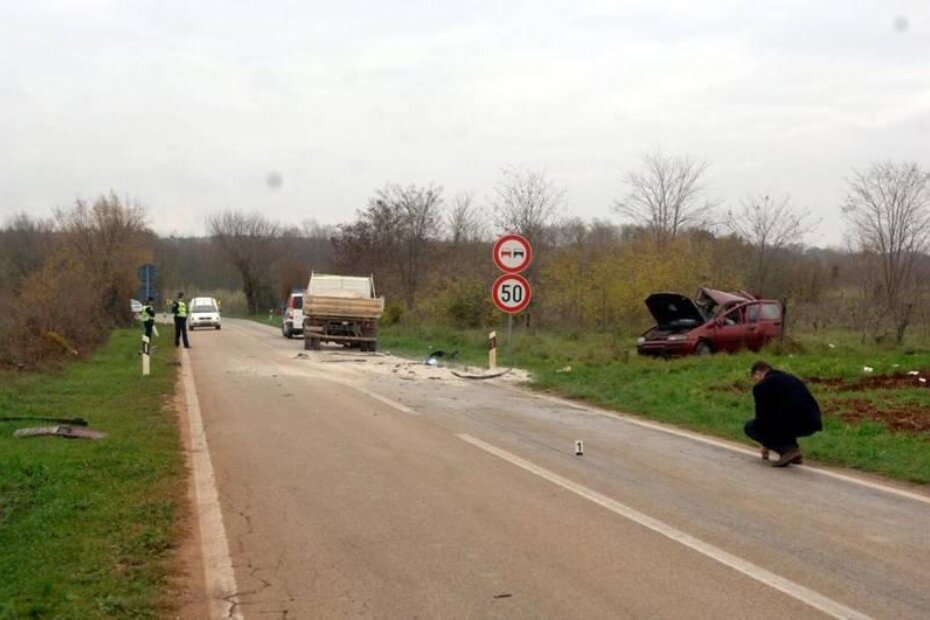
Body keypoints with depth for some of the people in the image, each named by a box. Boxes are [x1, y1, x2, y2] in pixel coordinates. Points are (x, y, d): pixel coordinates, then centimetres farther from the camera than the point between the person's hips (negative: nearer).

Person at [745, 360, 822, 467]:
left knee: (750, 427, 12)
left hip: (793, 423, -8)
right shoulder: (790, 377, 27)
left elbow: (762, 415, 11)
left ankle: (788, 450, -1)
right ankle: (793, 450, 21)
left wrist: (765, 445, 28)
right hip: (813, 424, 8)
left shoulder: (761, 386, 4)